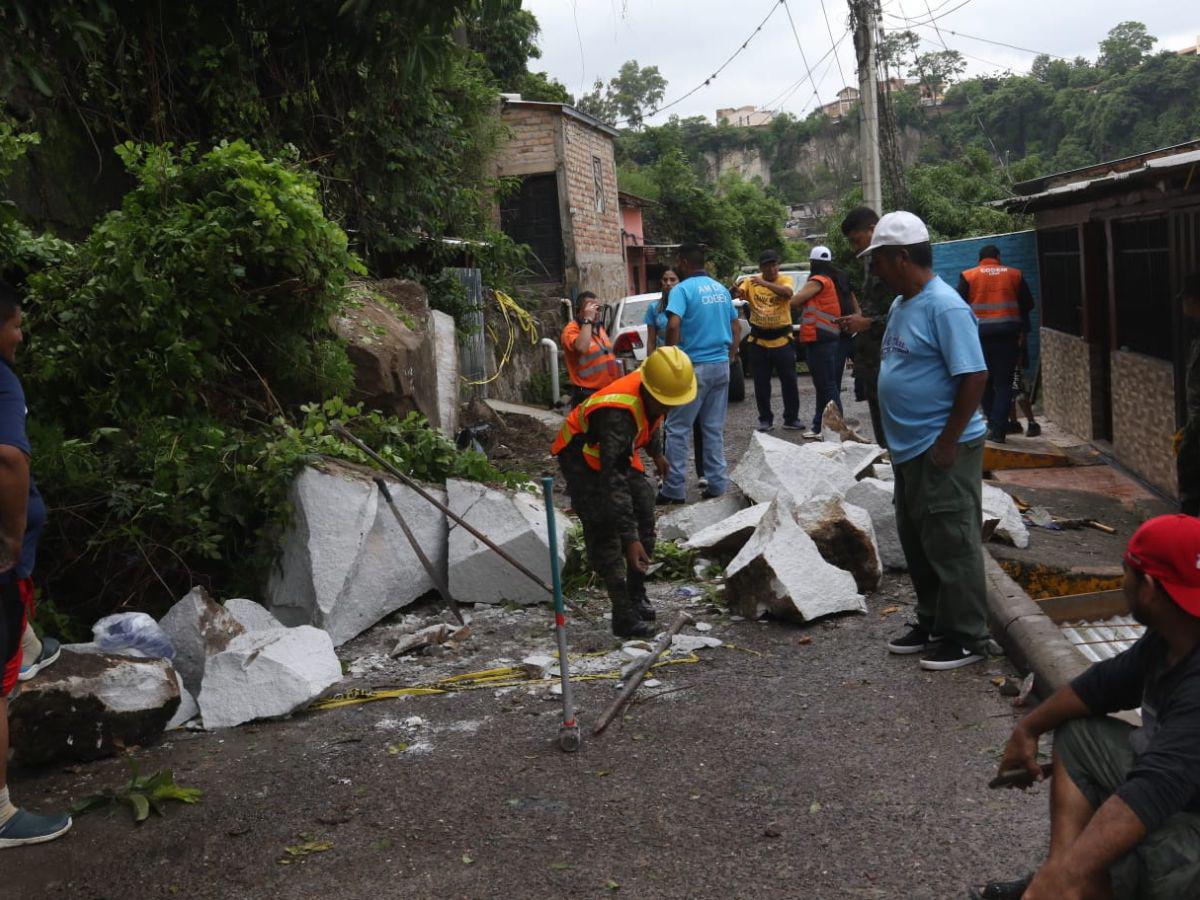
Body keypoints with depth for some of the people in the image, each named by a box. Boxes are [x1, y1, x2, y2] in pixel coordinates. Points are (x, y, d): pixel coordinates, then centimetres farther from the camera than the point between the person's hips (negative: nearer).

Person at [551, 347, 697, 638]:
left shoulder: (652, 395, -16)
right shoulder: (618, 414, -41)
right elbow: (614, 482, -43)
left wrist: (656, 453, 27)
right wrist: (630, 539, -45)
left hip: (617, 451, 8)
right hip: (582, 456, -8)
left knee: (644, 516, 8)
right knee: (604, 531, -15)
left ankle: (636, 596, 21)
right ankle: (624, 616, -13)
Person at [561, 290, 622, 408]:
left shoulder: (599, 327, 14)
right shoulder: (572, 330, -14)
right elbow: (582, 347, -35)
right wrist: (587, 319, -26)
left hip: (610, 389, 9)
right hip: (587, 394, -9)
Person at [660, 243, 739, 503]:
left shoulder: (682, 289, -10)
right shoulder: (721, 289, 11)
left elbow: (673, 325, -24)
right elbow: (734, 327, 18)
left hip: (694, 367, -6)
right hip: (721, 365, 6)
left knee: (677, 429, 0)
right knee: (714, 428, 12)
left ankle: (673, 489, 1)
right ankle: (717, 484, 12)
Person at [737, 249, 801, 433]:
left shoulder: (785, 280, -3)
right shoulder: (751, 281, 1)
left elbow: (787, 293, -25)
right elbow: (739, 292, -15)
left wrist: (766, 283, -38)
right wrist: (737, 291, -39)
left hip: (782, 340, -1)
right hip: (758, 341, 1)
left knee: (789, 381, 4)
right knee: (761, 383, 7)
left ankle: (791, 418, 16)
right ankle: (765, 419, 18)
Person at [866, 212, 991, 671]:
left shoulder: (944, 306, -18)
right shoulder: (901, 305, 12)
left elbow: (974, 377, -22)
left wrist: (947, 442, -21)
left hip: (943, 451, -10)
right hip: (909, 450, 10)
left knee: (952, 545, -1)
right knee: (917, 543, 18)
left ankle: (965, 637, 11)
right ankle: (931, 622, 31)